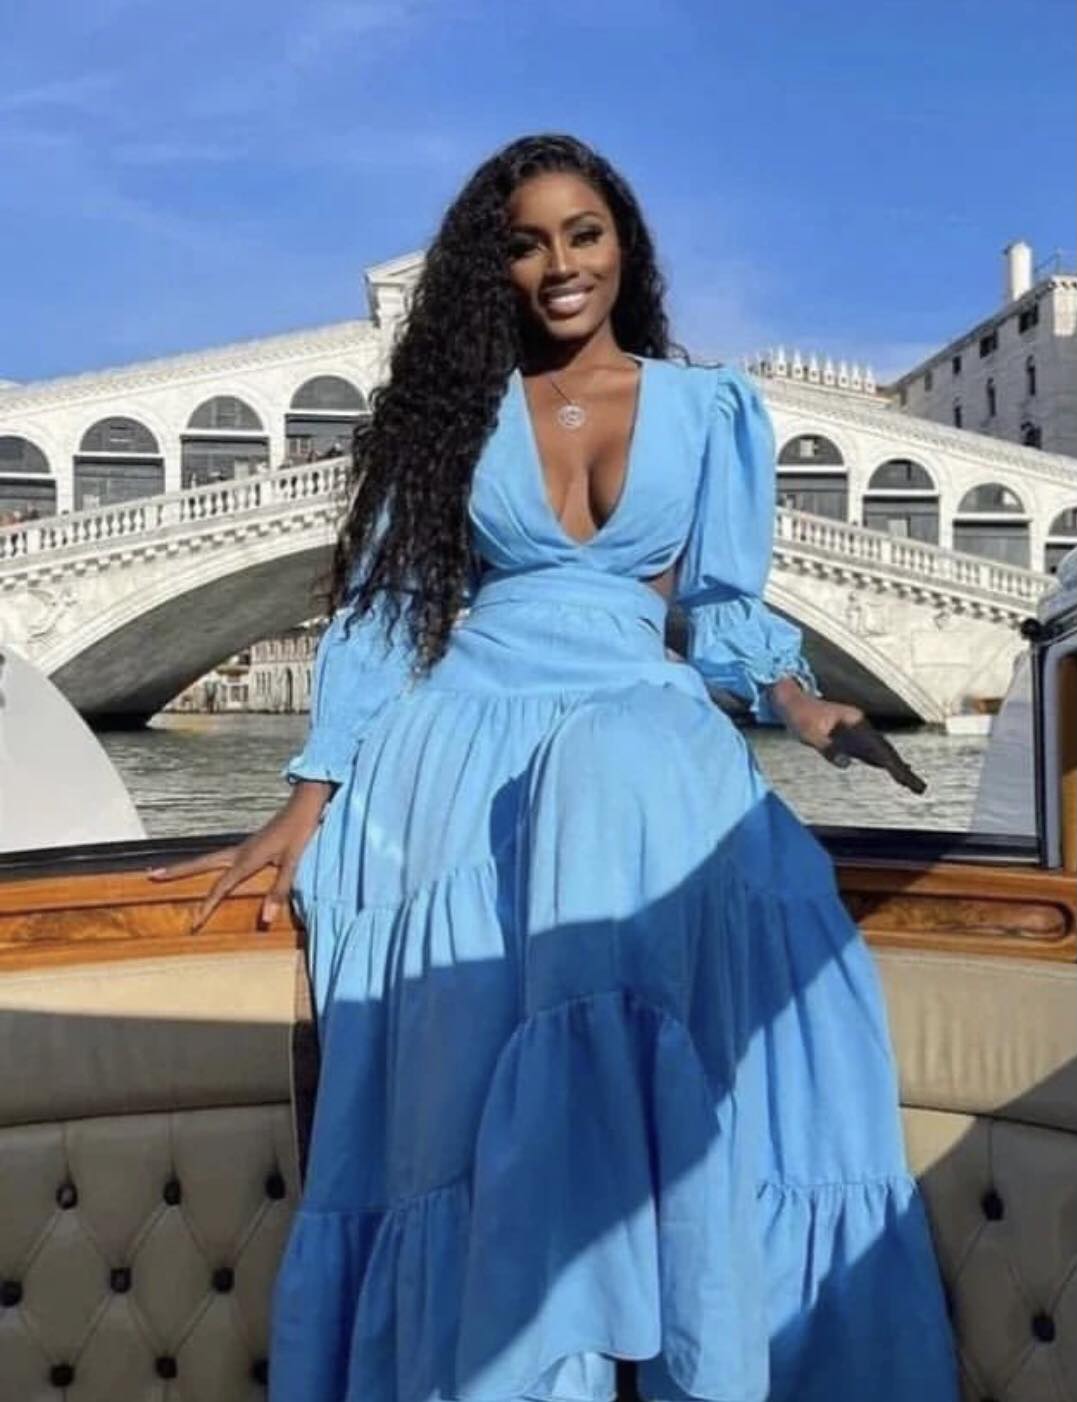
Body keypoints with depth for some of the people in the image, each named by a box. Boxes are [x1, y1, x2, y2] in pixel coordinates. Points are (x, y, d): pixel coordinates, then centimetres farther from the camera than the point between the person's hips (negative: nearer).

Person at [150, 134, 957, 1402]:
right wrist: (311, 801, 0)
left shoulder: (708, 408, 12)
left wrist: (788, 694, -12)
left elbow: (723, 603, 12)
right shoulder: (461, 402, 12)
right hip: (470, 727, 1)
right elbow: (381, 603, 9)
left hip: (637, 719, -1)